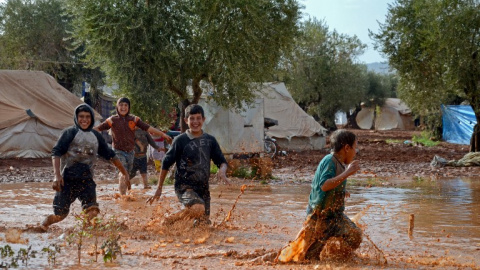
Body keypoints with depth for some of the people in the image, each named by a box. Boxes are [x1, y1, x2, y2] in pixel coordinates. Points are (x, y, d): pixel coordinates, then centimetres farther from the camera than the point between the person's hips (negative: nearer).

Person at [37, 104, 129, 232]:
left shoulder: (96, 136, 14)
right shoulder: (70, 133, -1)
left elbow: (110, 155, 22)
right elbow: (56, 153, -9)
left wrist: (124, 172, 22)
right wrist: (57, 175, -22)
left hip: (86, 180, 4)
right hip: (67, 179, -4)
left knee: (92, 212, -16)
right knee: (60, 214, -4)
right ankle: (43, 225, 22)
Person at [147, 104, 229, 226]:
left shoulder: (210, 140, 6)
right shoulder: (180, 140, -6)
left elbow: (222, 161, 12)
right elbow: (166, 164, 0)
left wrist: (222, 171, -13)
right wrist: (159, 188, 1)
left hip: (203, 187, 6)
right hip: (184, 186, -5)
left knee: (203, 223, 5)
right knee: (198, 209, -33)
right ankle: (169, 220, -8)